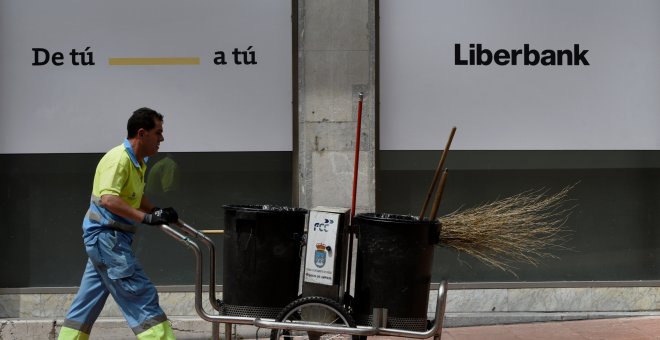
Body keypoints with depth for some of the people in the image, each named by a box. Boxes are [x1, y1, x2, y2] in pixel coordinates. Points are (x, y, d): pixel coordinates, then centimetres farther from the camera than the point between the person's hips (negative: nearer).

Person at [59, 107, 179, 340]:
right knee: (142, 295, -9)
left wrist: (158, 213, 11)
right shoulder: (118, 159, -19)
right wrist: (146, 217, -33)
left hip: (105, 239, 10)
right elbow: (108, 199, -32)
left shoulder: (138, 162, 12)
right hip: (107, 236, -10)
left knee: (88, 301, 13)